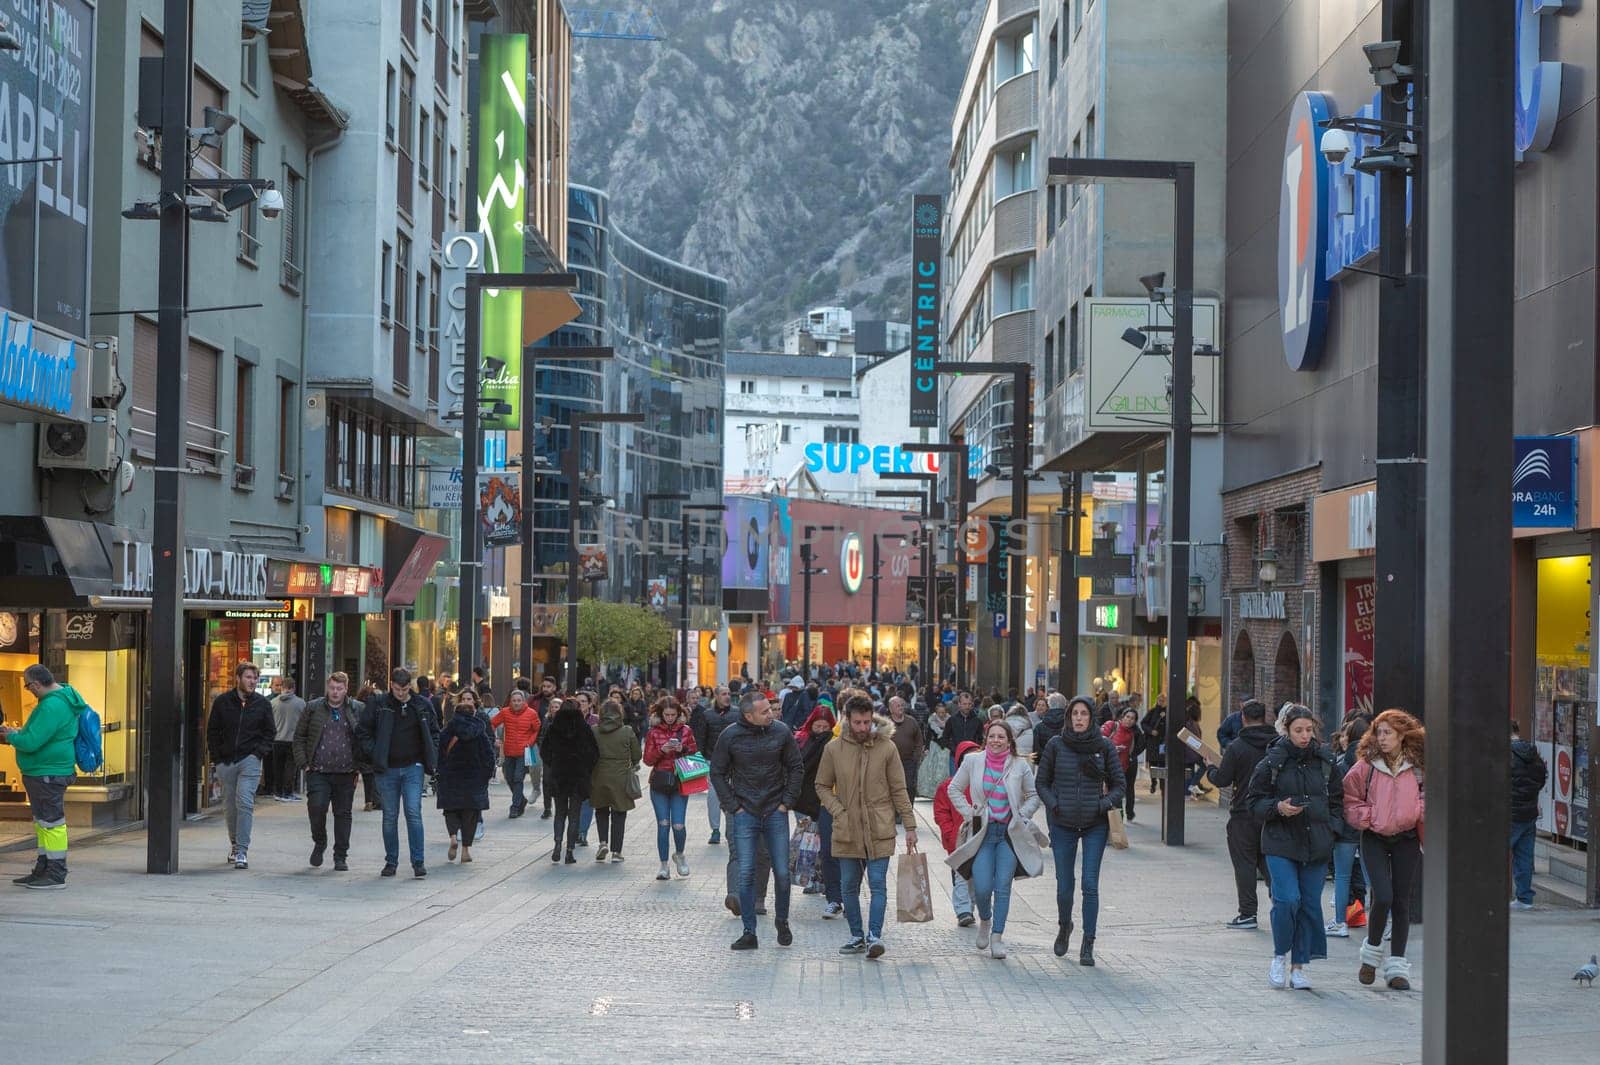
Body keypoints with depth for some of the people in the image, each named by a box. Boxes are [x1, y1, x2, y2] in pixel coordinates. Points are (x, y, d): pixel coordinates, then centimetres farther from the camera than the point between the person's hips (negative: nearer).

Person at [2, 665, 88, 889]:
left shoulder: (52, 707, -23)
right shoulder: (61, 697, 12)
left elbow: (31, 743, -25)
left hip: (48, 775, -11)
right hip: (42, 772, 11)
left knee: (51, 822, -5)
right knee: (42, 822, 18)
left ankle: (56, 876, 0)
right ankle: (42, 870, 27)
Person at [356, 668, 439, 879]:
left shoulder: (422, 706, 2)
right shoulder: (379, 704, -1)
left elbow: (433, 735, 11)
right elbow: (363, 731, 5)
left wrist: (432, 762, 1)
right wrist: (373, 754, -6)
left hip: (413, 768, -1)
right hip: (387, 769, 1)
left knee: (413, 812, -10)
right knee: (390, 816, 7)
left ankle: (418, 861, -6)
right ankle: (391, 861, 15)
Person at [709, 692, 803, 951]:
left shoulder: (781, 731, -4)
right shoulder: (730, 736, -7)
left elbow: (795, 768, 7)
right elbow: (717, 774, 3)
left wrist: (787, 802, 0)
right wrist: (733, 806, -3)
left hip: (776, 813, 1)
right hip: (745, 813, -1)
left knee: (782, 872, 2)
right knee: (746, 874, -3)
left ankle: (782, 920, 26)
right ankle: (749, 932, 4)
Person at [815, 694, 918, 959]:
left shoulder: (887, 747, -3)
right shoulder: (834, 749, 0)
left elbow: (899, 790, 1)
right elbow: (822, 786, 10)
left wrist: (910, 826, -1)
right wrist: (838, 811, -5)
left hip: (880, 831, -2)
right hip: (846, 831, 2)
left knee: (878, 884, -8)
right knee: (850, 886, 8)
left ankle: (874, 935, -8)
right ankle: (857, 936, 18)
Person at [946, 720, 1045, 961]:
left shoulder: (1020, 767, 0)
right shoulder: (972, 761, 0)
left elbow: (1034, 796, 12)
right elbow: (954, 789, 11)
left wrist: (1021, 815, -1)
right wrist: (968, 812, 2)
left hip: (1010, 833, 0)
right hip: (983, 832, 0)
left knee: (1003, 886, -3)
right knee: (982, 887, -6)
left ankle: (997, 936, 6)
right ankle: (985, 921, 26)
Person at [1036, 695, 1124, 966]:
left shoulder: (1105, 746, -2)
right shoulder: (1056, 745, -1)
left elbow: (1119, 784, 5)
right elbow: (1042, 782, 8)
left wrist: (1105, 804, -11)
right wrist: (1052, 804, -8)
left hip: (1095, 824, -1)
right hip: (1063, 824, 1)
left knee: (1090, 885, -7)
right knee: (1064, 886, 6)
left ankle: (1088, 945, 0)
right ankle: (1064, 927, 36)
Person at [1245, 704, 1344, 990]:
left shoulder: (1325, 761, 6)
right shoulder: (1271, 762, -3)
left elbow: (1337, 799, 17)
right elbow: (1255, 801, 1)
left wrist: (1330, 825, 4)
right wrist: (1278, 808, -16)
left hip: (1317, 845, 3)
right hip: (1281, 843, -3)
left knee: (1310, 903, 3)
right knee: (1287, 899, -15)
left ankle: (1299, 964, 14)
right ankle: (1280, 955, 7)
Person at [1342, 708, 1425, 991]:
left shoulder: (1419, 767, -1)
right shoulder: (1367, 765, -4)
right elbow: (1350, 799, 2)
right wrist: (1368, 818, -11)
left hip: (1406, 840, 2)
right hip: (1374, 839, -2)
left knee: (1401, 901, 5)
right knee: (1383, 897, -13)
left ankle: (1397, 965, 14)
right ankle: (1372, 951, 12)